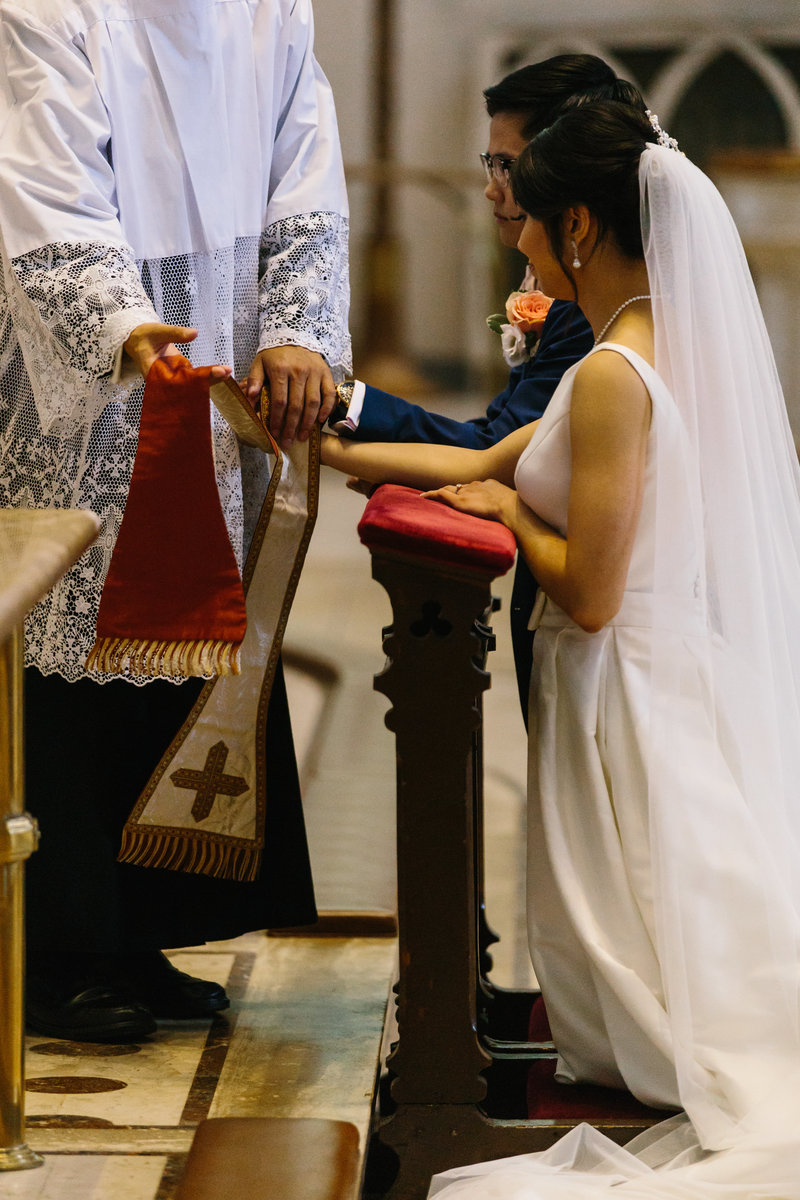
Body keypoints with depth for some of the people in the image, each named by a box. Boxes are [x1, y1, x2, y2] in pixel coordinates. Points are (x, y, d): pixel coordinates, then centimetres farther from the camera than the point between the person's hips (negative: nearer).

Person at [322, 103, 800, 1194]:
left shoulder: (613, 376, -22)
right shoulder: (673, 345, 8)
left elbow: (590, 594, -23)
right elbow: (493, 461, 17)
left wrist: (513, 514, -5)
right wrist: (333, 450, 20)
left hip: (622, 692, -9)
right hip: (692, 682, 9)